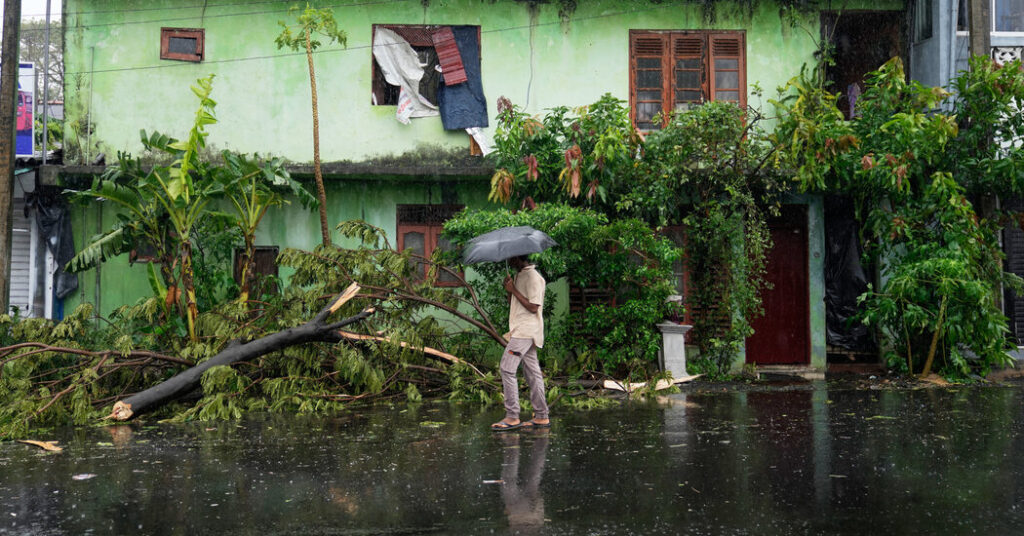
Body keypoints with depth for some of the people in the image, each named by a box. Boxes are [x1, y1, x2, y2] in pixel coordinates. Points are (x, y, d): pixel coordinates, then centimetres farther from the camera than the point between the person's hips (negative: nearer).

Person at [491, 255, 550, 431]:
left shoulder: (533, 277, -13)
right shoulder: (518, 276, 17)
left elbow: (533, 307, -19)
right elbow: (512, 304, 19)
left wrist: (514, 290, -16)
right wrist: (509, 289, 0)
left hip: (526, 331, -10)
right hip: (521, 331, 10)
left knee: (507, 368, -12)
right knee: (532, 372, 9)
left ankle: (512, 416, -11)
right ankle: (541, 417, 12)